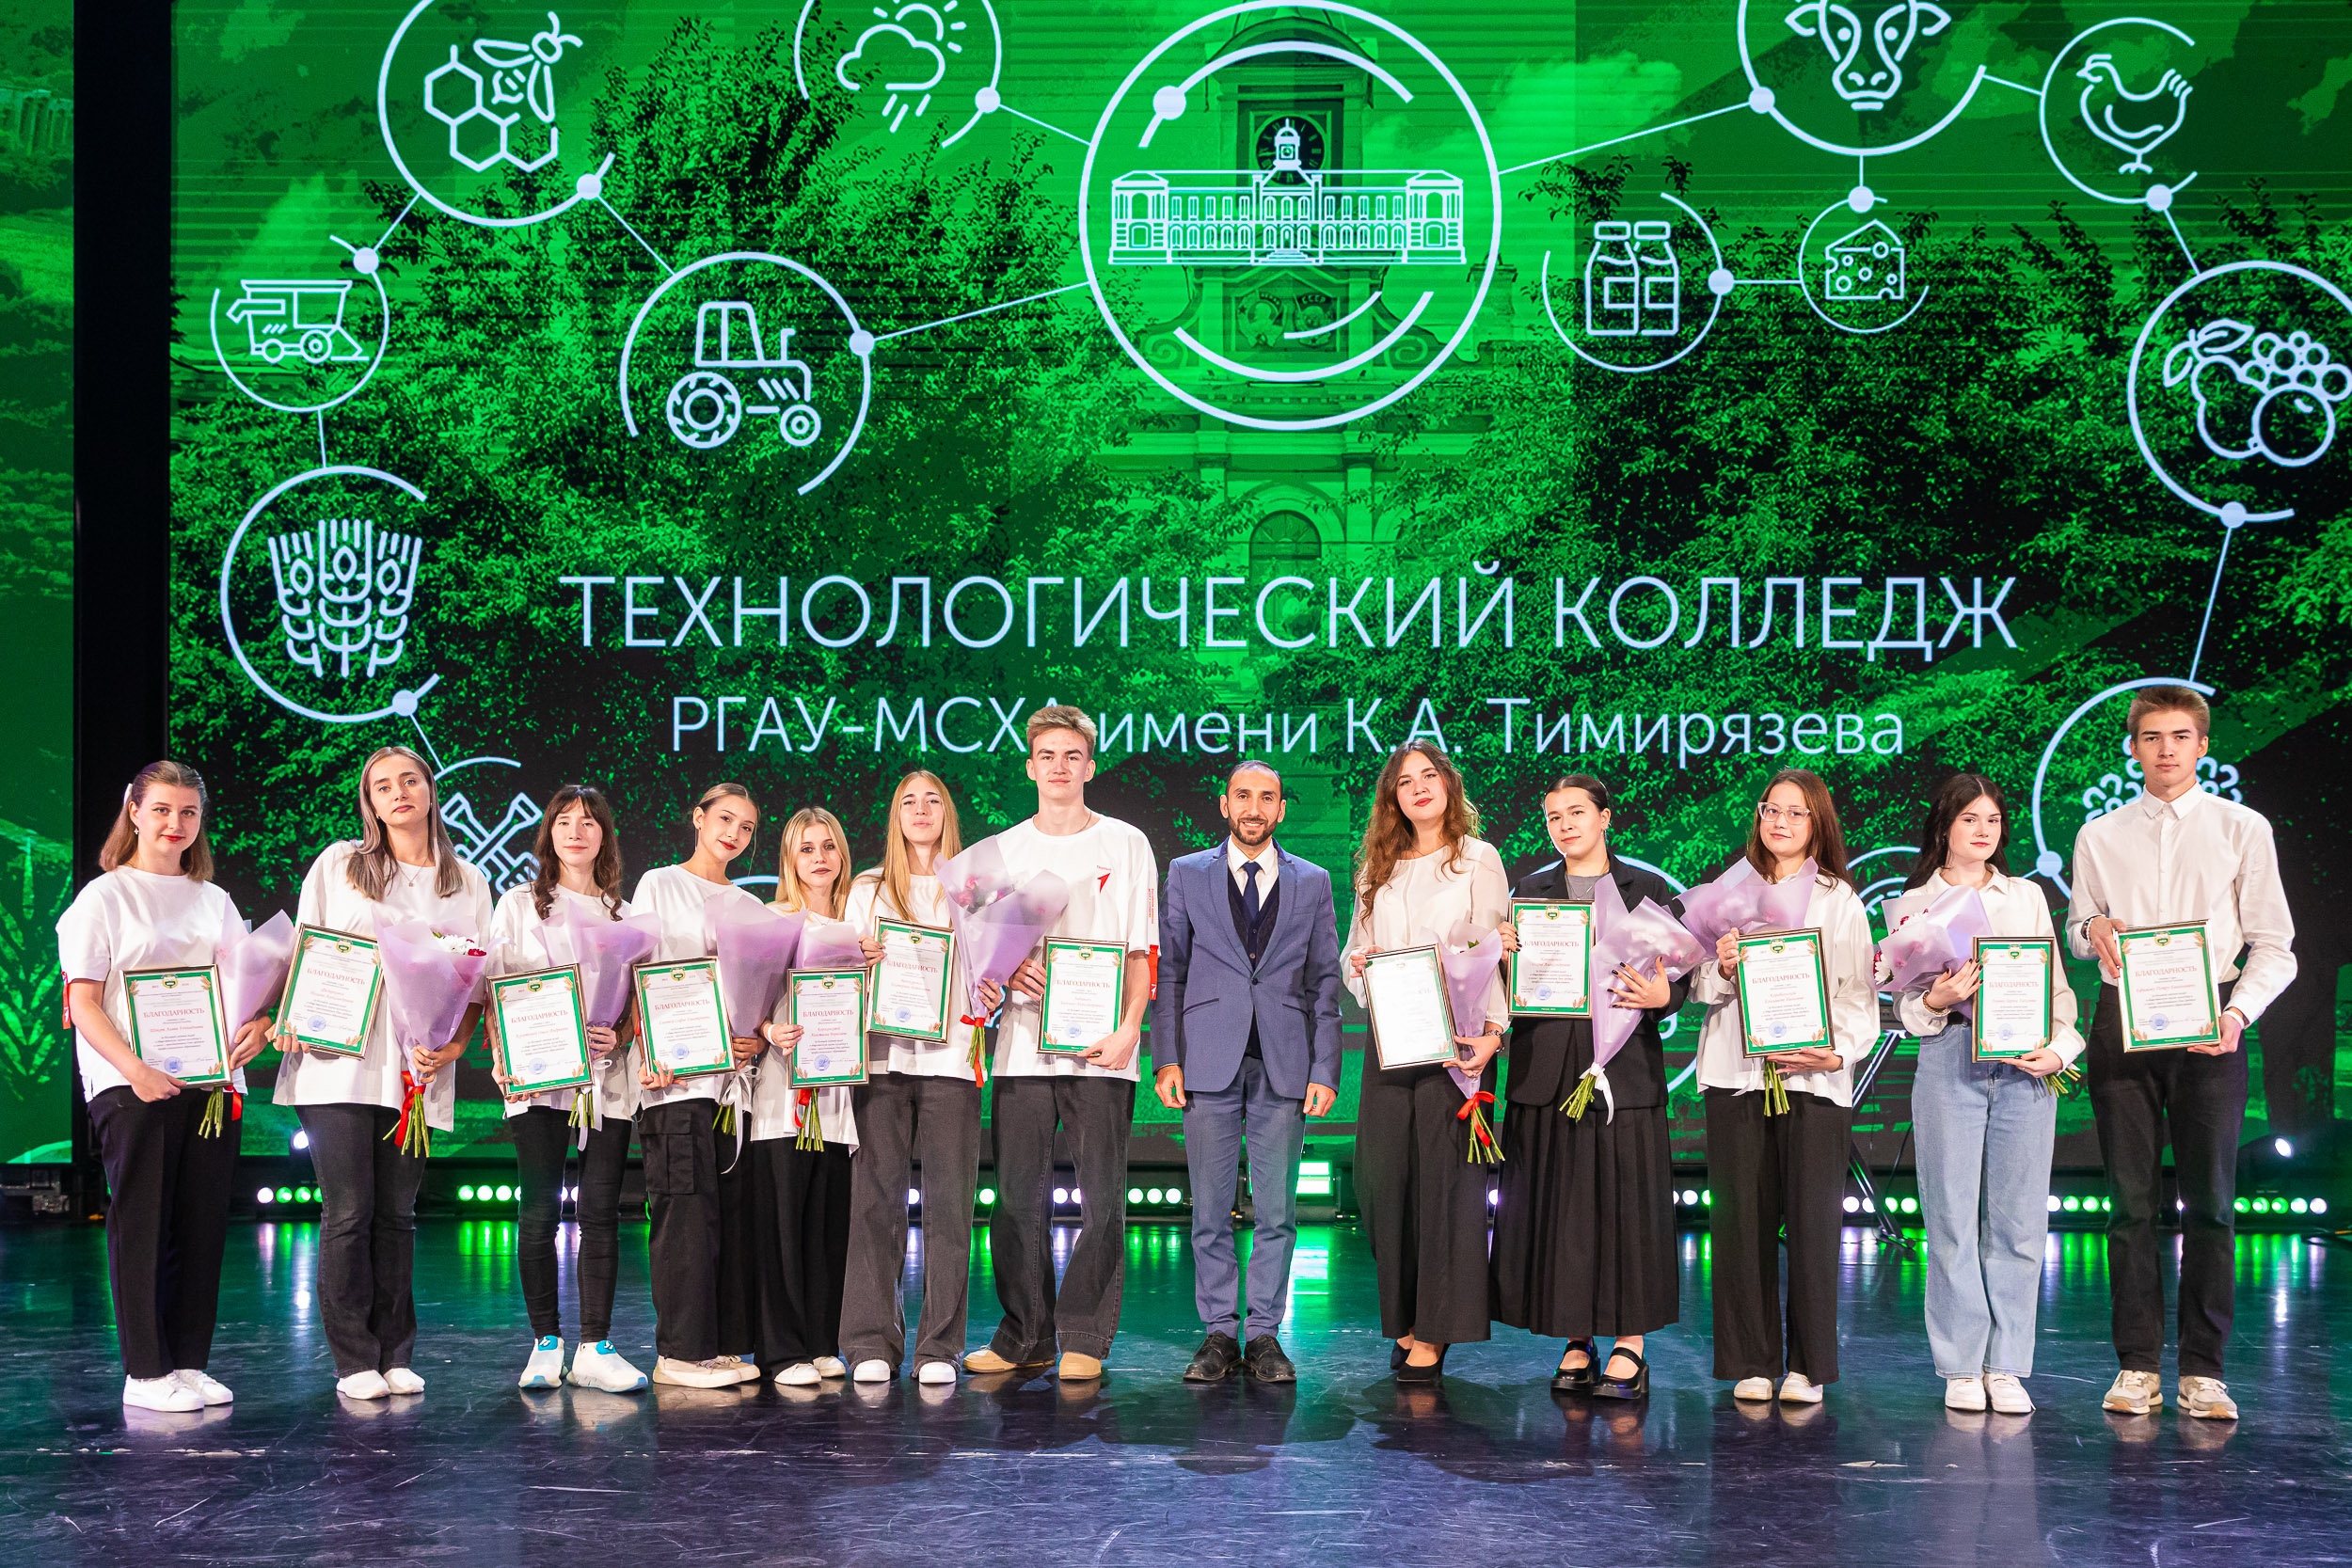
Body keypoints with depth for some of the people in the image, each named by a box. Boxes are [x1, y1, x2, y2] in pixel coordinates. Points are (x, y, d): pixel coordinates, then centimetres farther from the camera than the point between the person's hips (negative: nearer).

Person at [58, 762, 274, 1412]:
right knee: (141, 1225, -3)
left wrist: (257, 1023, -5)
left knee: (203, 1225, 5)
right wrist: (133, 1068, -19)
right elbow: (84, 1003, -5)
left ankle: (189, 1362, 14)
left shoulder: (214, 900, 17)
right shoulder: (104, 897, 2)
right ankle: (145, 1371, 3)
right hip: (133, 1085, -5)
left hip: (212, 1083, 5)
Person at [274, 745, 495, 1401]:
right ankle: (354, 1363, 3)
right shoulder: (338, 864, 8)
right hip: (339, 1060, -2)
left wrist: (453, 1047, -6)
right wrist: (290, 1017, -7)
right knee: (348, 1213, -4)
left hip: (417, 1072, 2)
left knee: (396, 1215, 6)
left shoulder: (468, 884, 11)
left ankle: (394, 1356, 14)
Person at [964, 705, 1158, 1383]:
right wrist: (1007, 970, -6)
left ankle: (1085, 1339, 4)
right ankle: (1024, 1335, 13)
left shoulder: (1124, 845, 7)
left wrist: (1127, 1029, -10)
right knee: (1019, 1198, 2)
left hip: (1100, 1048, -2)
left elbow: (1141, 951, 2)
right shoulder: (1001, 851, 13)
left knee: (1101, 1198, -4)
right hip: (1022, 1044, 2)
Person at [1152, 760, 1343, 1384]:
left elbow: (1325, 983, 8)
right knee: (1210, 1210, 2)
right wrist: (1167, 1058, -2)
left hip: (1284, 1067, 0)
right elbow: (1169, 972, 7)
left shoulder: (1312, 882, 10)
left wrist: (1325, 1069, 0)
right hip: (1210, 1063, 0)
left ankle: (1264, 1334, 10)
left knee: (1277, 1211, 1)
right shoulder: (1187, 874, 9)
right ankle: (1220, 1332, 12)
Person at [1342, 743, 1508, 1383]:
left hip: (1456, 1040, -4)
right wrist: (1360, 968, -3)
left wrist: (1493, 1031, -14)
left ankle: (1436, 1331, -2)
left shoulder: (1477, 860, 4)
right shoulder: (1378, 869, 17)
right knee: (1384, 1176, 2)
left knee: (1447, 1178, -6)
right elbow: (1353, 954, 21)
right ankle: (1404, 1319, 13)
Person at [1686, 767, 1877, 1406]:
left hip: (1815, 1075, -1)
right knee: (1743, 1217, 0)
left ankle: (1808, 1366, 6)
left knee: (1813, 1220, -3)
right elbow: (1698, 987, 11)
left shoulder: (1840, 900, 10)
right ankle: (1752, 1363, 9)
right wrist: (1720, 970, -11)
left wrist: (1839, 1052, -10)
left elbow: (1860, 990, 5)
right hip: (1736, 1072, 1)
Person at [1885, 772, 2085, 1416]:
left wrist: (2060, 1048, -3)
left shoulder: (2029, 897, 16)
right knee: (1953, 1218, -3)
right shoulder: (1911, 905, 9)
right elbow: (1904, 1005, 6)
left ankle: (2007, 1366, 7)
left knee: (2018, 1220, 0)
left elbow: (2056, 985, 14)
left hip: (2025, 1069, 2)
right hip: (1949, 1064, -2)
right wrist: (1934, 1003, -15)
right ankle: (1961, 1367, 5)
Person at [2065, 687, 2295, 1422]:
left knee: (2210, 1201, -2)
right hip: (2122, 1022, 2)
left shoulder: (2243, 829, 6)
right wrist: (2092, 929, -5)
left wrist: (2238, 1013, -14)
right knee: (2131, 1199, 2)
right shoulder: (2099, 836, 13)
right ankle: (2137, 1366, 7)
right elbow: (2077, 931, 19)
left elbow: (2274, 945, 3)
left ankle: (2203, 1369, 4)